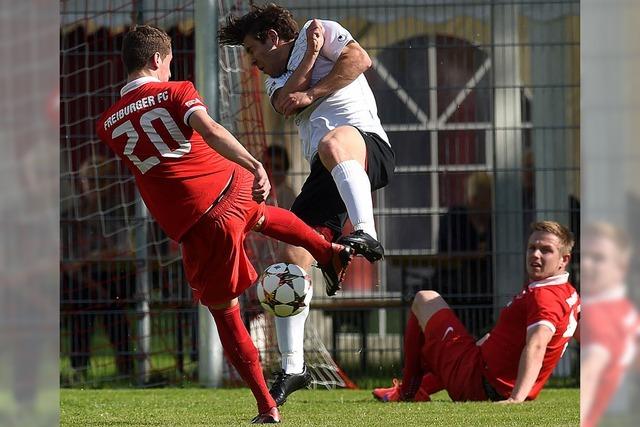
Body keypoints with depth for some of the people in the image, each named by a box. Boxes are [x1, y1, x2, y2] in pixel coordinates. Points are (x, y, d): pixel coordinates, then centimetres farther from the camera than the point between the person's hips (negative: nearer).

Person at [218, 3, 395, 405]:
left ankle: (367, 235, -60)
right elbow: (287, 101, 7)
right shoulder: (277, 80, 31)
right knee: (292, 258, -1)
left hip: (366, 143, -8)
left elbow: (360, 59, -6)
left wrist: (311, 94, -3)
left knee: (332, 143, -43)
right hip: (327, 175, 8)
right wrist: (310, 56, -3)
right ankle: (292, 367, 6)